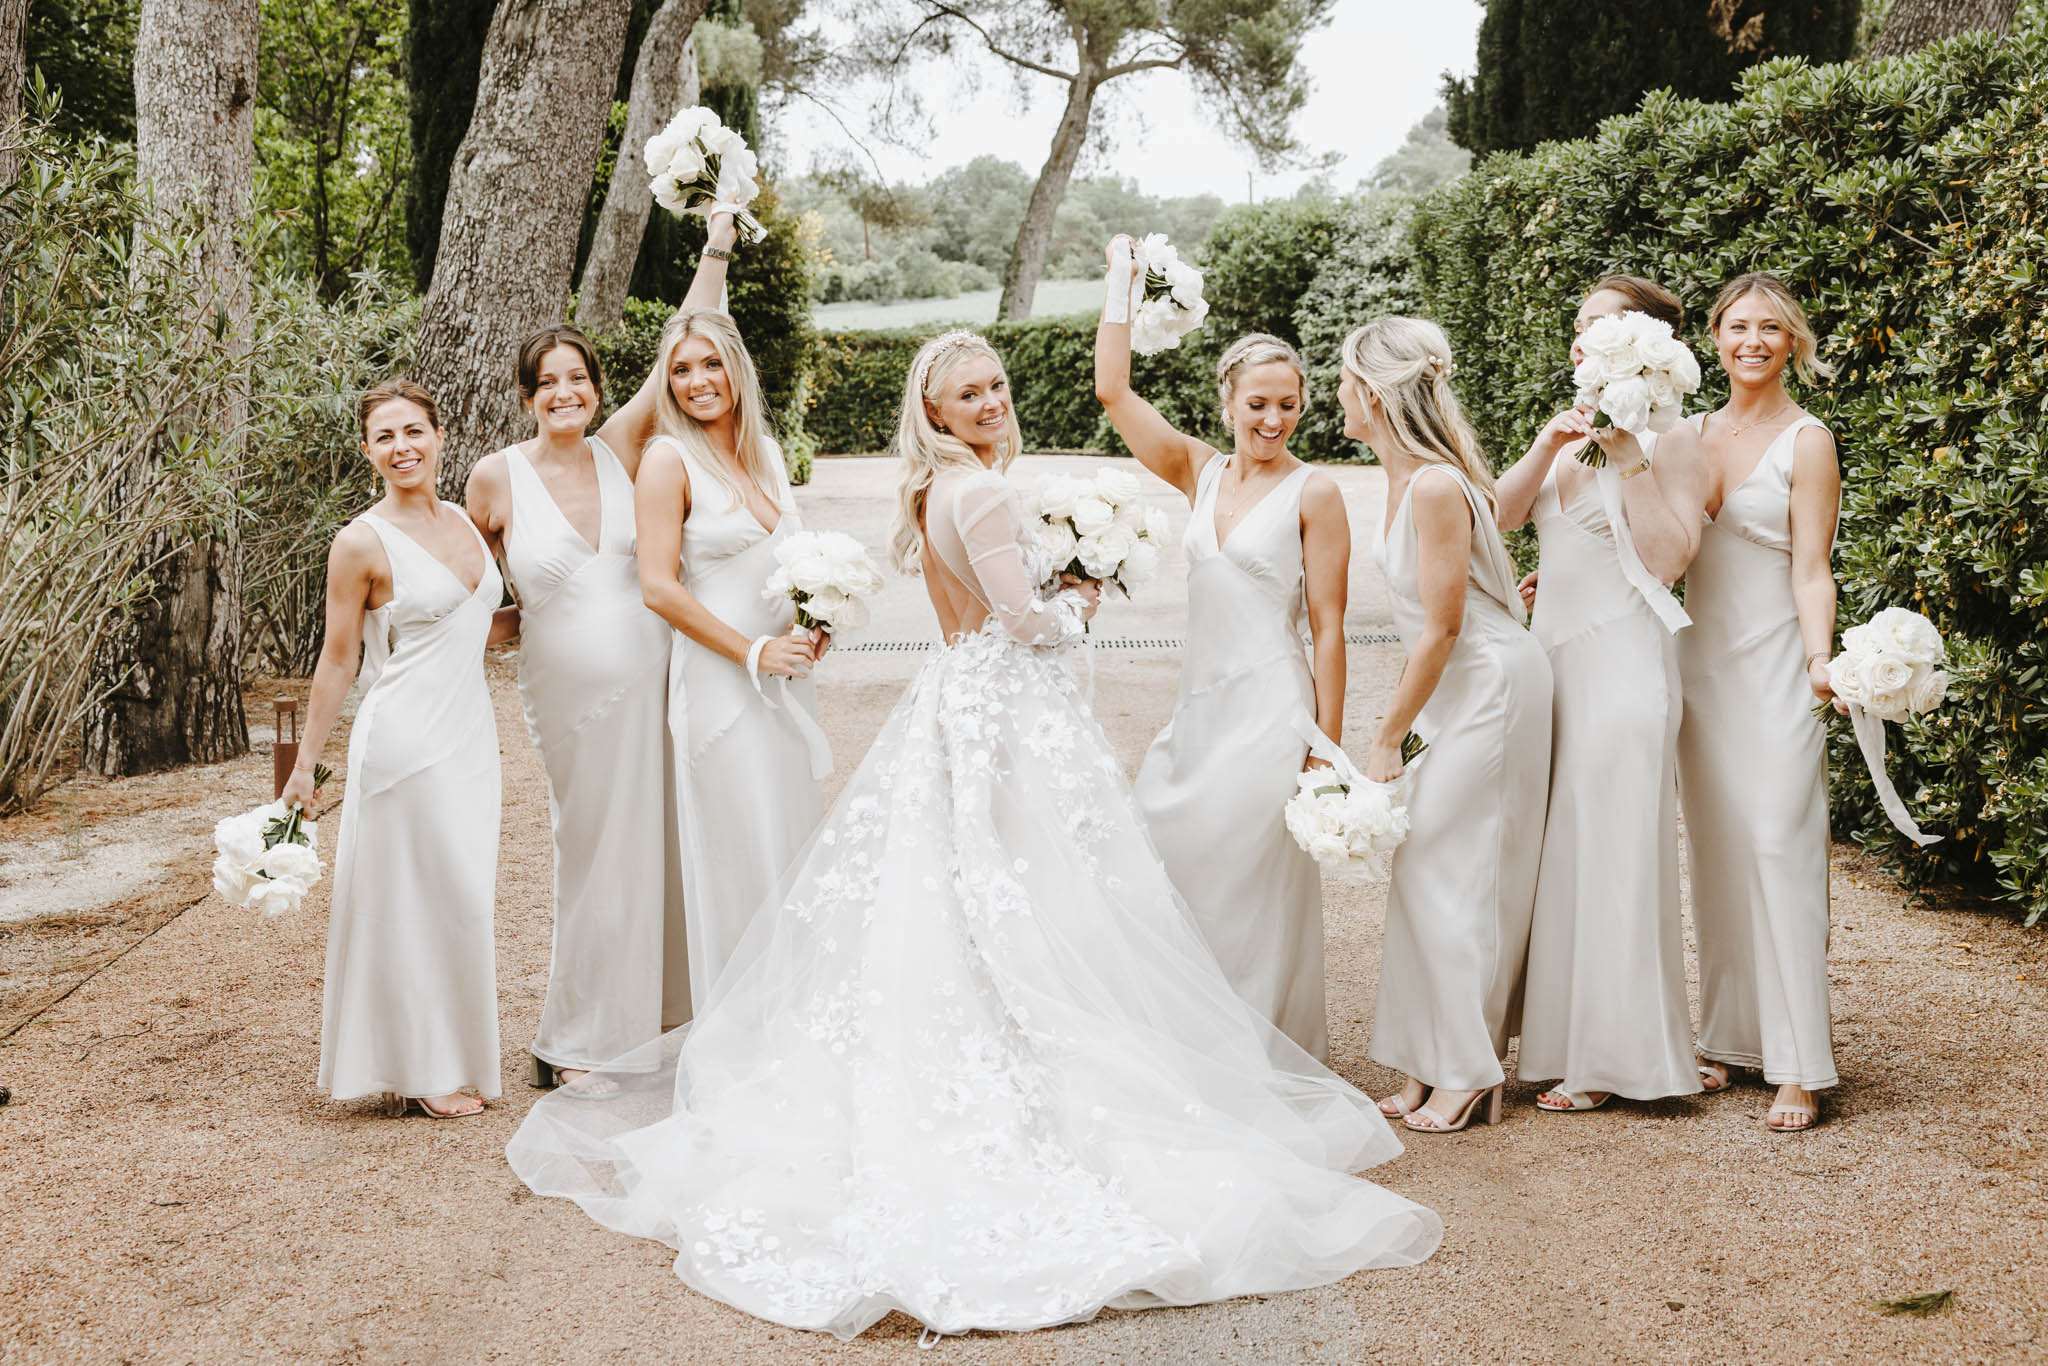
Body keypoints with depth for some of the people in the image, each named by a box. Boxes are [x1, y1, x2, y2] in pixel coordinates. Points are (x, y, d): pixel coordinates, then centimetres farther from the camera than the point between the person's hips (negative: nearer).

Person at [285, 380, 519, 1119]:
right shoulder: (362, 543, -9)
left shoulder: (462, 521, 11)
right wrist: (304, 766, -4)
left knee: (465, 900, 10)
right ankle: (415, 1072, 9)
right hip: (407, 740, -7)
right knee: (420, 901, -3)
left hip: (470, 735, 7)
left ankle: (442, 1060, 21)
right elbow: (338, 659, -5)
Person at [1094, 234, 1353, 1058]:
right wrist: (1121, 284, 3)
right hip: (1199, 703, 6)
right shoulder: (1200, 475, 8)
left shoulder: (1313, 494, -5)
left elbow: (1327, 626, -7)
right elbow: (1113, 391, 3)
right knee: (1168, 867, 6)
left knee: (1250, 884, -2)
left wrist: (1328, 742, -9)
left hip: (1271, 707, -6)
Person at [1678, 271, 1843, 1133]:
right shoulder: (1697, 432, 11)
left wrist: (1821, 659, -26)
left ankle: (1799, 1067, -3)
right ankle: (1729, 1039, 19)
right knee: (1715, 851, 9)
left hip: (1771, 665, -6)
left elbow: (1811, 572, -10)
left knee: (1779, 850, -7)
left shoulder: (1806, 441, -5)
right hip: (1700, 660, 6)